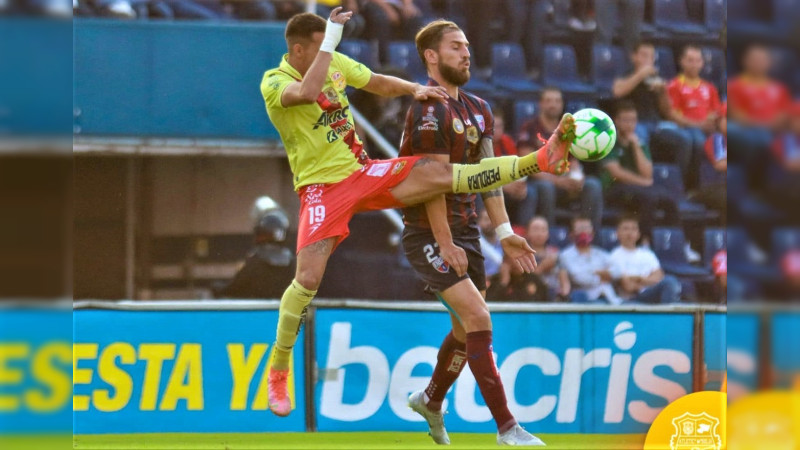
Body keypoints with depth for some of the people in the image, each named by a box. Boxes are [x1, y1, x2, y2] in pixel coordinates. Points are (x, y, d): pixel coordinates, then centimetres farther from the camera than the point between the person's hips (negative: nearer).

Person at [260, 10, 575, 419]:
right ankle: (277, 370, -2)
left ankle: (539, 160, -14)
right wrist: (330, 41, -33)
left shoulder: (335, 63, 6)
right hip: (322, 187, -5)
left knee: (442, 173, -14)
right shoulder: (274, 83, -13)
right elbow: (308, 92, -36)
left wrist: (415, 89, 0)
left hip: (361, 171, 5)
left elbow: (380, 84, 18)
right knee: (308, 278, -17)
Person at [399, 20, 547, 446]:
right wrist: (445, 244, -20)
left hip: (466, 228, 9)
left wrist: (504, 232, 5)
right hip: (429, 233, -9)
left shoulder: (478, 110, 11)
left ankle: (431, 399, 41)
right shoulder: (430, 111, -16)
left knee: (467, 329, 16)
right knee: (478, 319, -17)